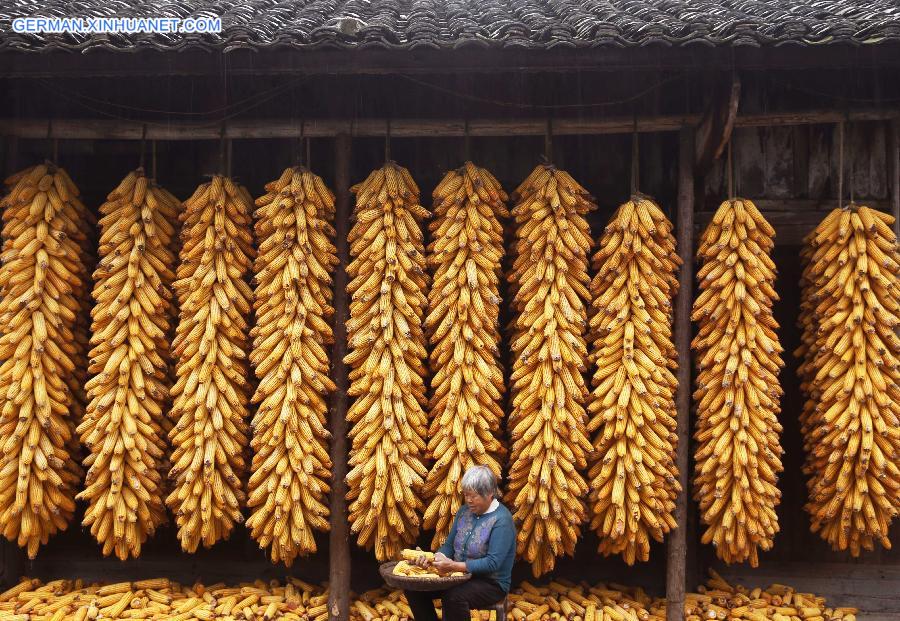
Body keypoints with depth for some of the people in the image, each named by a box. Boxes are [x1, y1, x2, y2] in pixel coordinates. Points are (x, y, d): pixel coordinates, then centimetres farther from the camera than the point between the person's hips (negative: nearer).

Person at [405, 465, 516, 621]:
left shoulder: (502, 520, -17)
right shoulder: (464, 511, 7)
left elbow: (493, 563, -24)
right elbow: (449, 545, 10)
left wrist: (454, 566, -30)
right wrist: (433, 558, -13)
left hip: (491, 583, -7)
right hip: (459, 577, 7)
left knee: (454, 597, -35)